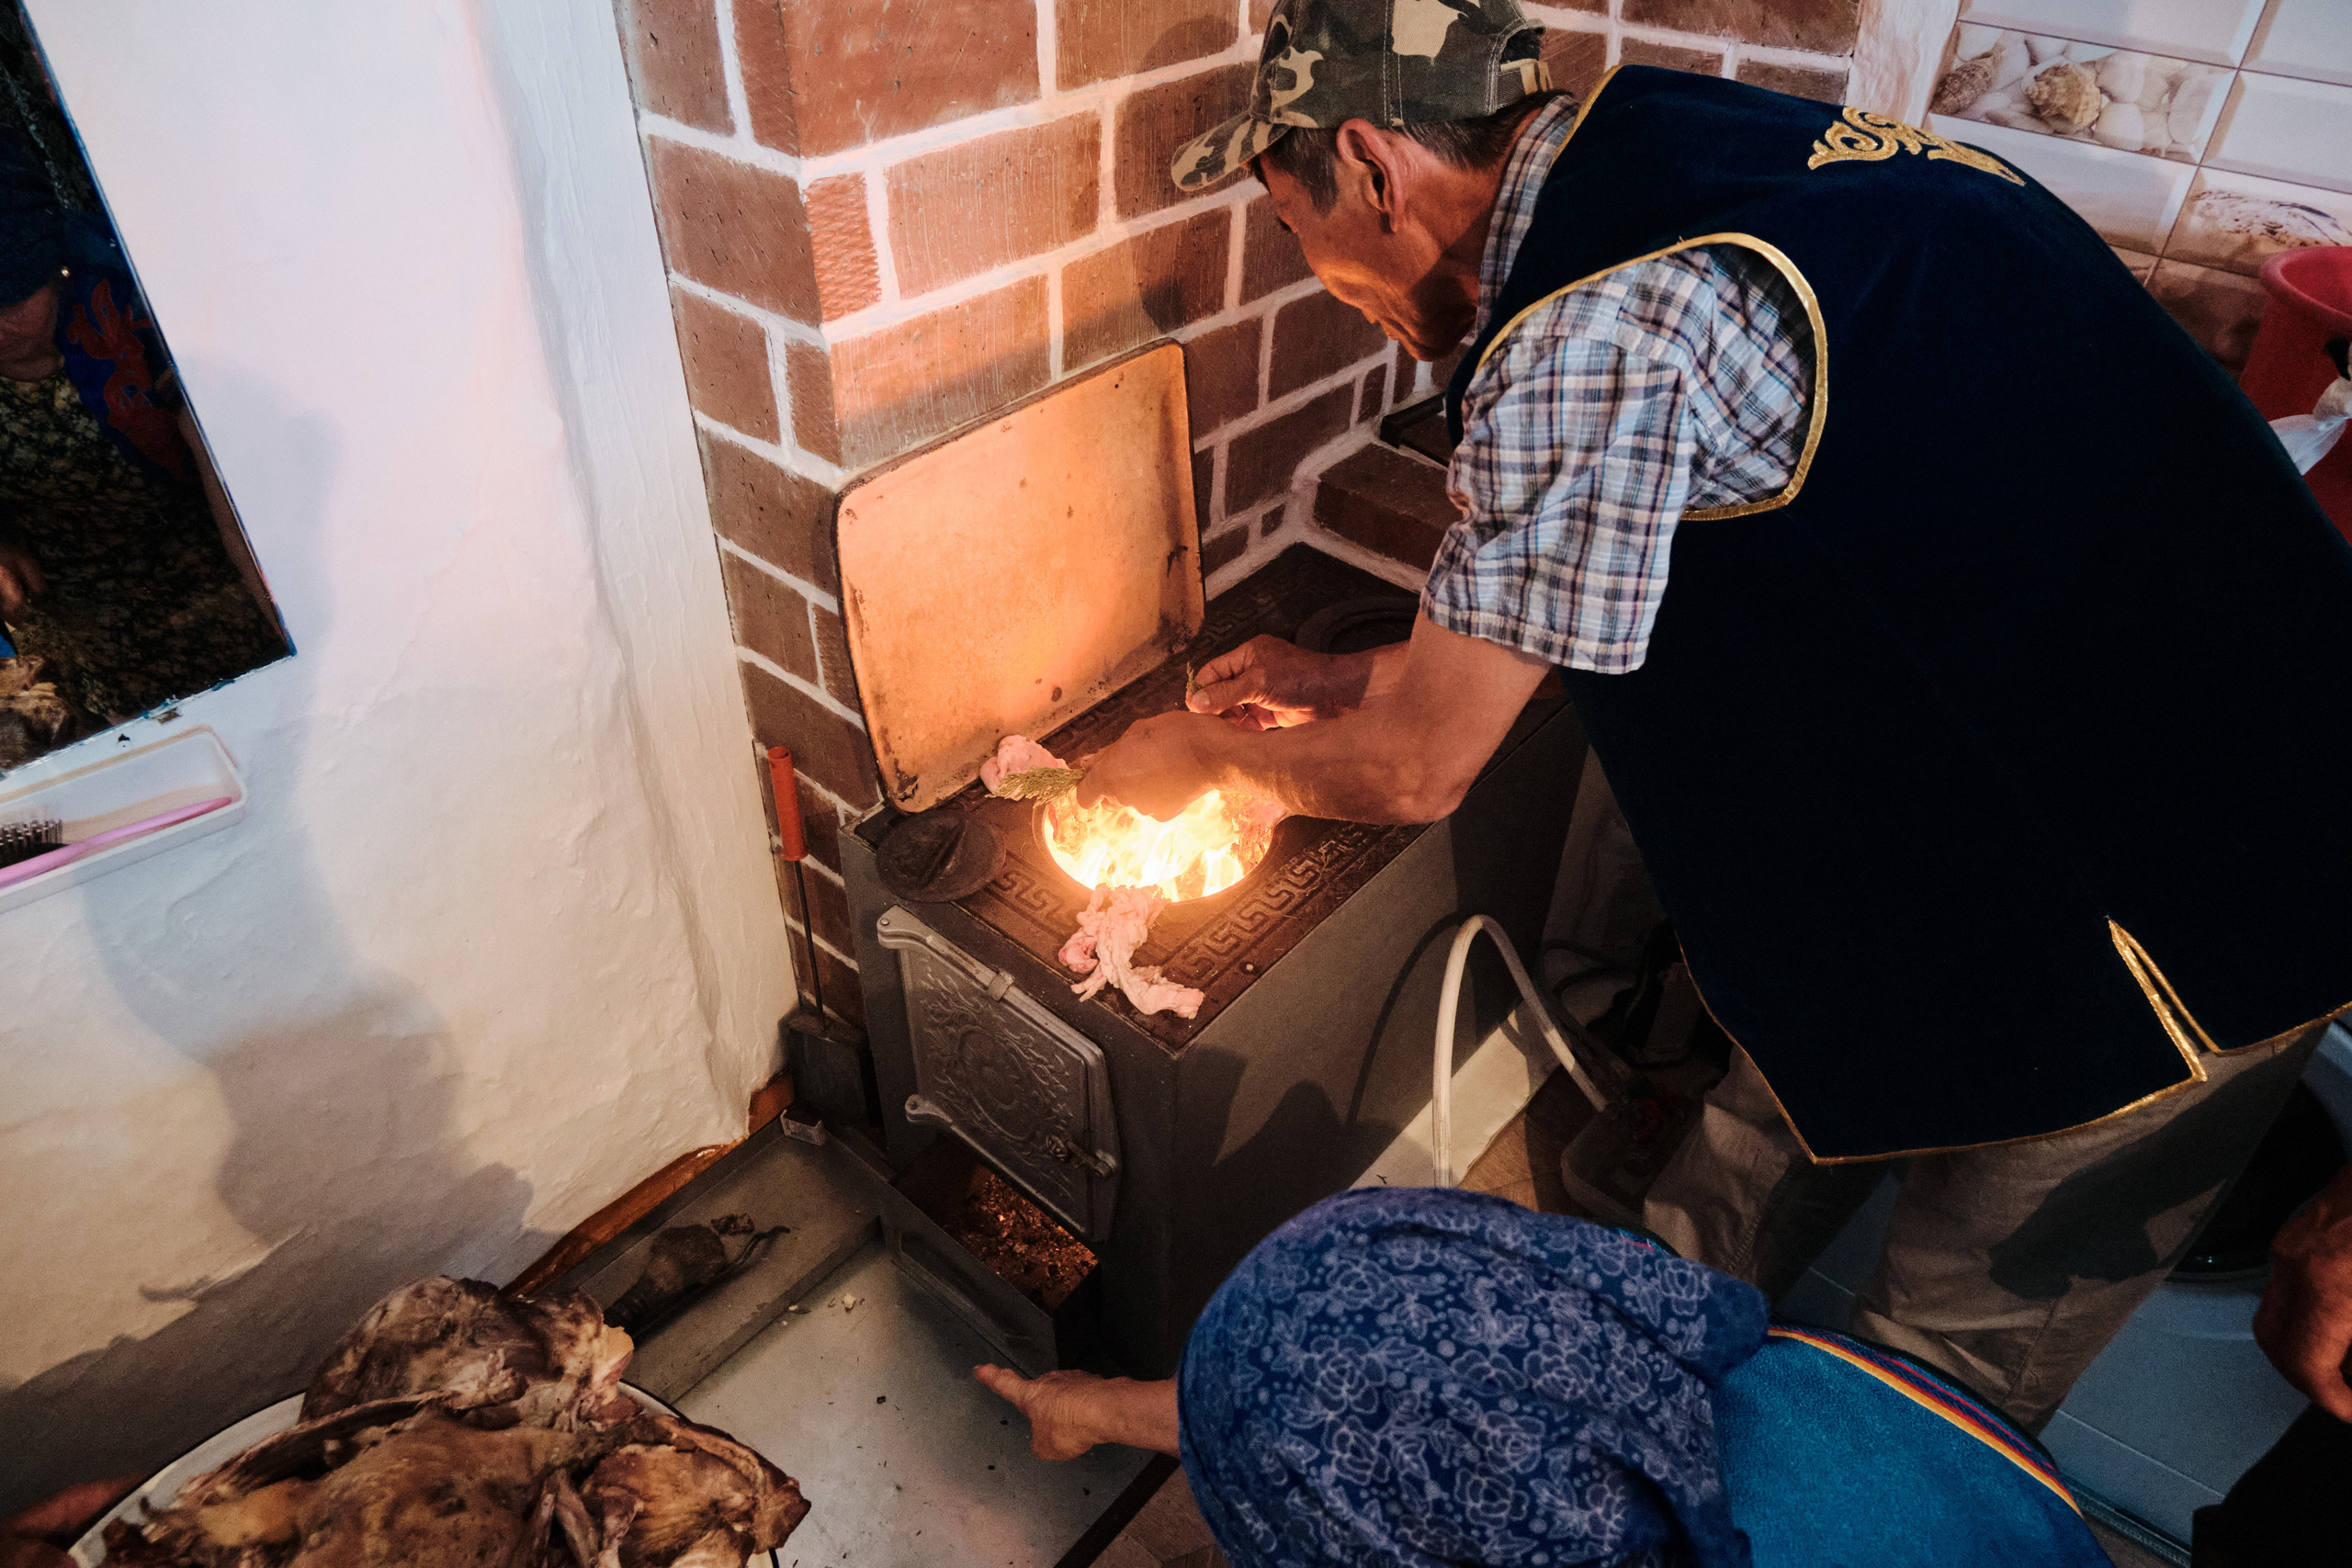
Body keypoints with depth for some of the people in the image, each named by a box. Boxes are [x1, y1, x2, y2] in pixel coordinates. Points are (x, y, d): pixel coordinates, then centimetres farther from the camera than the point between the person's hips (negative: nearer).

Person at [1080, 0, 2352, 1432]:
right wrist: (1350, 678, 14)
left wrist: (1199, 750, 0)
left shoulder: (1603, 330, -30)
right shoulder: (1683, 147, 1)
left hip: (2165, 899, -9)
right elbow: (1593, 581, 11)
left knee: (1941, 1375, 13)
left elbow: (1418, 769, -19)